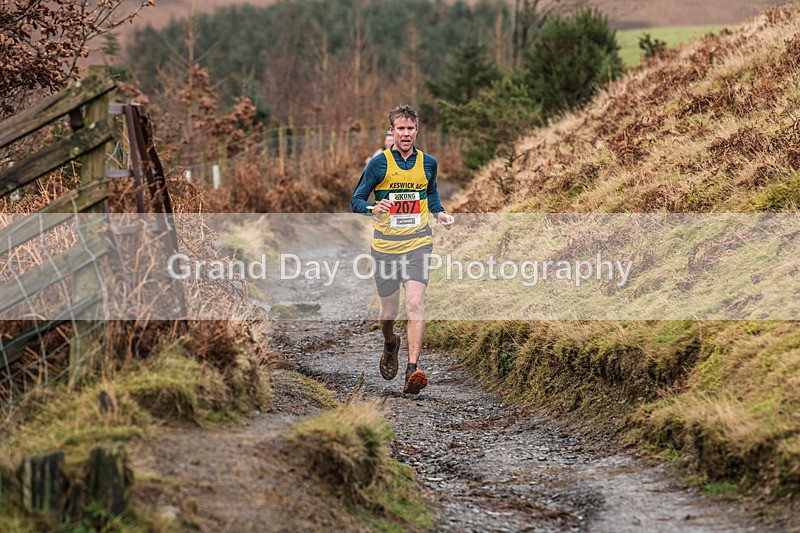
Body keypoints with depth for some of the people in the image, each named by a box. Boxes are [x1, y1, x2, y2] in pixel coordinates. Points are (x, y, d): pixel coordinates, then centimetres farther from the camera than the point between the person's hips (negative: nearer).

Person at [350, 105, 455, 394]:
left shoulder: (428, 163, 5)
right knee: (389, 310, 10)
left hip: (418, 243, 0)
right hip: (385, 245, 0)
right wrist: (375, 208, -23)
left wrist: (440, 213, 6)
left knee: (415, 304, -18)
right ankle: (390, 345, 45)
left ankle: (413, 370, -23)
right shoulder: (379, 163, -4)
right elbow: (356, 201, -1)